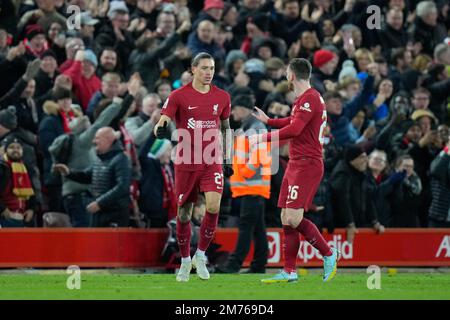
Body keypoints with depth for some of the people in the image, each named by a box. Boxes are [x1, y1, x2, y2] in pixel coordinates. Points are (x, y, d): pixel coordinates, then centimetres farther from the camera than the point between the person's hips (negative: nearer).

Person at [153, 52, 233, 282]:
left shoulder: (222, 97, 7)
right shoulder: (179, 96, -3)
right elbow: (163, 119, -10)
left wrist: (227, 159, 17)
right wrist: (160, 128, -34)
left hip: (212, 162, 1)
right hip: (186, 164, -1)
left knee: (213, 207, -17)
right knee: (184, 213, 5)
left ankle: (201, 255, 1)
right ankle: (185, 261, 23)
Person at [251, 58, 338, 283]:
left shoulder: (310, 98, -14)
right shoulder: (302, 99, 18)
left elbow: (294, 129, -25)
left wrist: (263, 138, -21)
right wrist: (268, 121, 47)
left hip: (307, 165, -10)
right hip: (295, 164, 10)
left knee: (294, 218, -17)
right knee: (286, 219, 5)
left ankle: (328, 254, -2)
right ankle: (289, 272, 7)